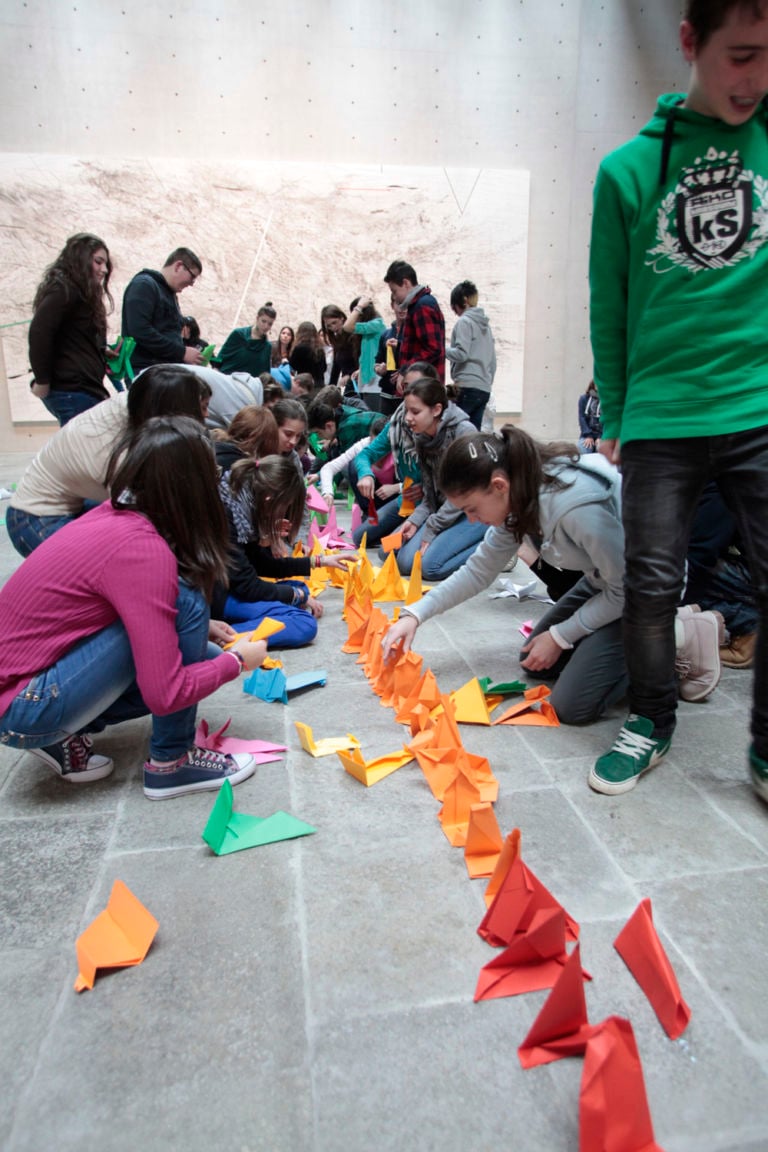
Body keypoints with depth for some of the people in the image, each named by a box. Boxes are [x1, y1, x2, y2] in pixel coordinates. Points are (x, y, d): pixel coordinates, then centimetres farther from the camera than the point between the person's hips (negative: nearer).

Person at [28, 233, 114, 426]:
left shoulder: (79, 293, 23)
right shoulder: (64, 290, -6)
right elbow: (39, 333, -18)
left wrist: (104, 352, 8)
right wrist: (43, 381, -14)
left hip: (85, 389, 9)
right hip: (73, 392, -9)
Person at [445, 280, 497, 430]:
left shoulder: (464, 322, -5)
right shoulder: (485, 323, 20)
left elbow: (461, 354, -14)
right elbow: (493, 360, 21)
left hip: (468, 386, -8)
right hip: (485, 388, 8)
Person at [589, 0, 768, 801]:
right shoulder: (630, 168, 3)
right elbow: (609, 306, 7)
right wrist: (612, 416, 7)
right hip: (660, 417, 0)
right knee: (651, 583, 5)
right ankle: (650, 724, 26)